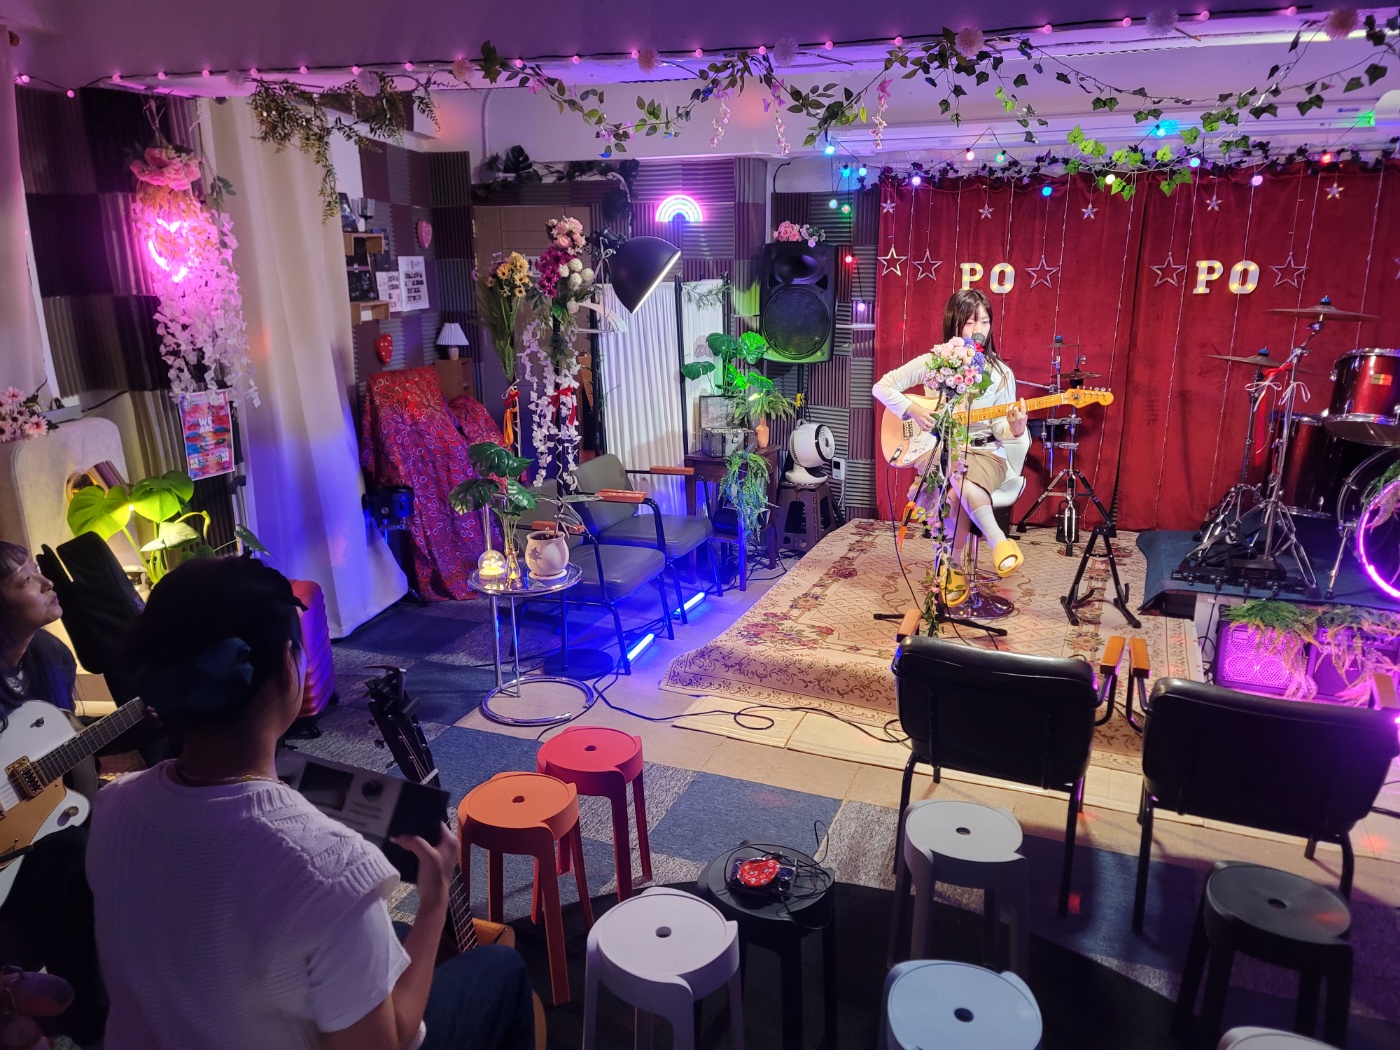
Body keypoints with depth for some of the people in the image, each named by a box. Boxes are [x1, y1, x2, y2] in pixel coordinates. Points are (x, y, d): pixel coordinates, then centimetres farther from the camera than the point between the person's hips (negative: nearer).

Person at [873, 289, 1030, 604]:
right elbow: (882, 386, 4)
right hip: (937, 449, 0)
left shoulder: (1000, 373, 3)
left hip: (985, 452, 0)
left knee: (959, 489, -37)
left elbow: (999, 428, 0)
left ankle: (953, 567, -28)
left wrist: (1015, 430, -23)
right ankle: (999, 543, -33)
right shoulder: (932, 362, 2)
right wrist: (912, 409, -11)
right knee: (958, 480, -38)